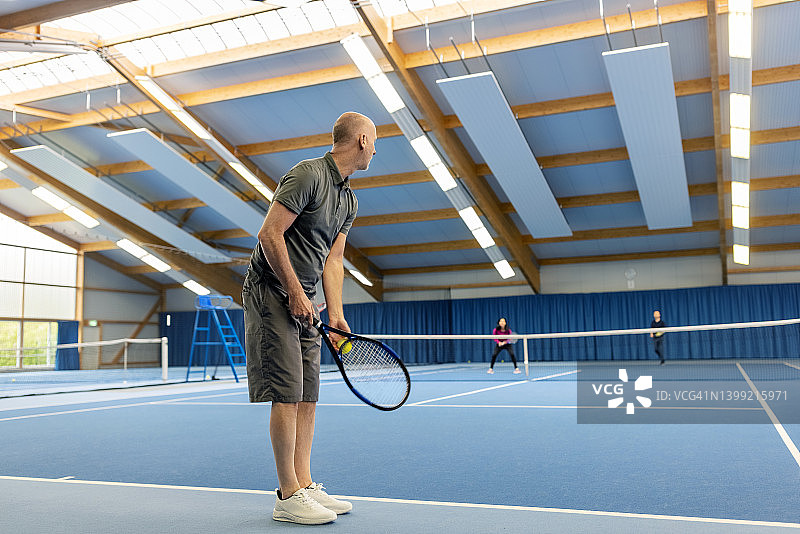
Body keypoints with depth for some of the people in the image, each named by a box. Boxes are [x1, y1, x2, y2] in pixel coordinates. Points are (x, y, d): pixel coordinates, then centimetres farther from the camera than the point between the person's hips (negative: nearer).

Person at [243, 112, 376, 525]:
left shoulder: (349, 199, 14)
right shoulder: (308, 174, -14)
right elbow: (269, 234, -18)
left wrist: (336, 314, 5)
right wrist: (295, 291, -16)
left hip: (303, 300, 9)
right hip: (271, 293, -9)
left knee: (308, 396, 8)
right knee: (287, 394, -8)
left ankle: (304, 486, 17)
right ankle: (288, 497, 1)